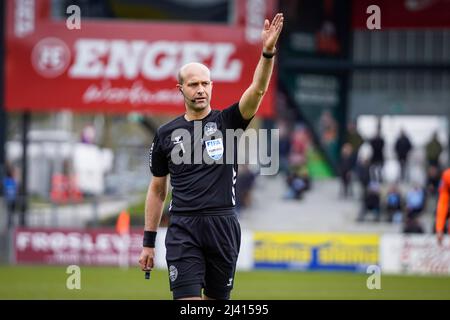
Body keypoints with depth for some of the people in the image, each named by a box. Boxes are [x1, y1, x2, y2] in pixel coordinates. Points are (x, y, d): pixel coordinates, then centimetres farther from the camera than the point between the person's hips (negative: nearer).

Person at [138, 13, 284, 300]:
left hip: (222, 225, 0)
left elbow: (257, 90, -13)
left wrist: (268, 51, -30)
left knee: (216, 299, 8)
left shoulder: (227, 122, 5)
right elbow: (157, 190, 15)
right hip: (183, 229, 0)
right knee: (187, 300, -12)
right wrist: (148, 243, 12)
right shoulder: (167, 134, 8)